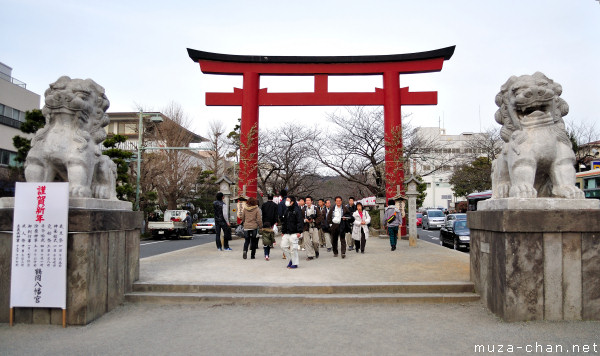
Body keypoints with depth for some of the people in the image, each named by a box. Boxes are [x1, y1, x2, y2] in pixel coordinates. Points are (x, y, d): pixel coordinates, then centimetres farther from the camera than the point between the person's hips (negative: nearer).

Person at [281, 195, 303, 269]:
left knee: (293, 248, -5)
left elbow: (300, 221, -13)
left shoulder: (297, 210, -7)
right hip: (286, 233, 8)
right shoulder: (286, 210, 16)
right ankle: (291, 259, 21)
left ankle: (295, 263, 6)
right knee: (283, 246, 4)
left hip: (294, 233, -8)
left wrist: (299, 231, -19)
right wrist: (283, 232, 18)